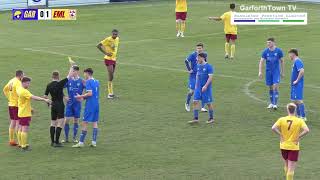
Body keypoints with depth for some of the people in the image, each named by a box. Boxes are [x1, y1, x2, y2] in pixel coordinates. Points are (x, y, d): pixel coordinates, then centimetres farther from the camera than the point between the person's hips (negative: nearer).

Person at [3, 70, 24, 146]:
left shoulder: (11, 81, 10)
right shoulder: (18, 82, -16)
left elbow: (5, 89, 21)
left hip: (10, 104, 8)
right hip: (16, 105, -8)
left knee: (12, 122, 14)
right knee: (18, 123, -5)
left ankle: (11, 140, 19)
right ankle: (19, 141, -4)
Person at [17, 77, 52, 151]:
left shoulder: (19, 89, 10)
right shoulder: (24, 91, -20)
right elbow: (34, 97, -29)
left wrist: (30, 108, 22)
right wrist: (44, 100, -32)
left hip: (21, 113, 10)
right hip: (25, 113, -10)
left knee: (21, 129, 15)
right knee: (25, 130, -7)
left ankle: (21, 144, 23)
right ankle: (24, 146, -7)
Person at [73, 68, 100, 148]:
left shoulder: (88, 82, -11)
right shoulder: (96, 82, 13)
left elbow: (90, 93, -20)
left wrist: (81, 96, -9)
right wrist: (83, 98, 19)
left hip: (90, 105, -7)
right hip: (96, 104, 8)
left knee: (85, 123, -4)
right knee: (95, 122, 9)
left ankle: (81, 142, -3)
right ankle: (94, 142, 7)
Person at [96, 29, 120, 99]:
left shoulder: (117, 39, 8)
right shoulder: (108, 39, -15)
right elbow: (98, 45, -17)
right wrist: (105, 53, -18)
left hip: (114, 59, 8)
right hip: (108, 59, -8)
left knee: (112, 76, 12)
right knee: (111, 76, -14)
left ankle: (110, 93, 19)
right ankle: (110, 93, -11)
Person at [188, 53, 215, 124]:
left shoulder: (209, 67, -12)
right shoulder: (198, 66, 8)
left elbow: (210, 77, -16)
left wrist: (205, 86, -22)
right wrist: (196, 85, 15)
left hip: (206, 88, -6)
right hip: (198, 87, 6)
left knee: (208, 103, 3)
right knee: (195, 101, -3)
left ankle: (211, 118, 17)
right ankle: (195, 118, 0)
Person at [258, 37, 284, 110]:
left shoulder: (279, 51, -6)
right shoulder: (265, 51, -2)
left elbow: (282, 61, 4)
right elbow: (261, 62, 1)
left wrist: (282, 72, 6)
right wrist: (260, 72, -8)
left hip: (276, 71, -3)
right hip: (268, 71, 3)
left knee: (275, 86, -14)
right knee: (270, 87, 9)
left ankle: (275, 104, -12)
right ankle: (271, 103, 22)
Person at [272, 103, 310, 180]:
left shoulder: (281, 120, -6)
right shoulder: (299, 121, -10)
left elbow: (273, 128, -18)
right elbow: (306, 130, -23)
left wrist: (280, 135, -6)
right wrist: (299, 136, -10)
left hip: (284, 146, 3)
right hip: (294, 147, -3)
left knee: (286, 166, 23)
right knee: (291, 169, 0)